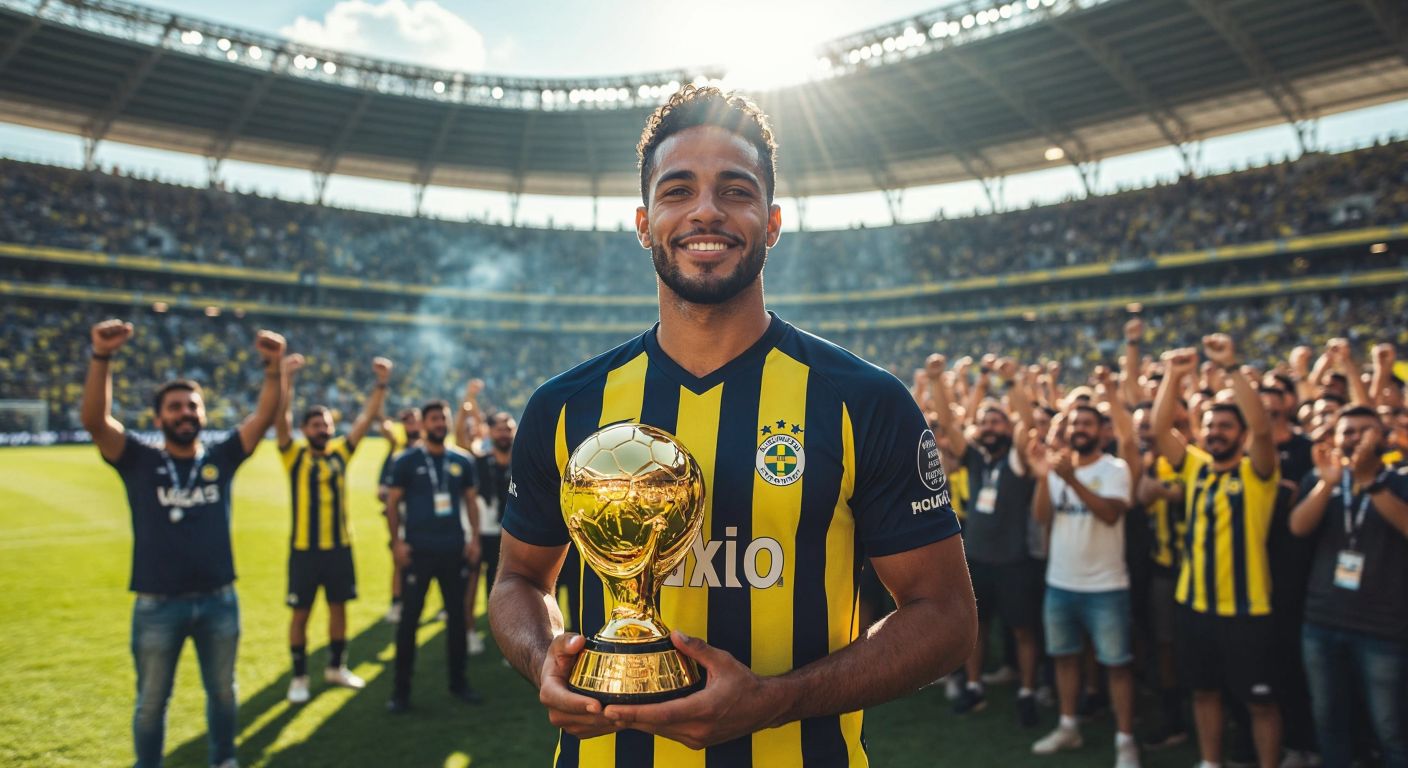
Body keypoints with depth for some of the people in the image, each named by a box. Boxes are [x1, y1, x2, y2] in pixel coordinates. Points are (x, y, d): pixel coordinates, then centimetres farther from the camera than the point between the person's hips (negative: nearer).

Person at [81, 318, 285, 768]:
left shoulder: (222, 457, 1)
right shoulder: (139, 460, -4)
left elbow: (264, 417, -10)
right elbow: (95, 419, -19)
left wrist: (274, 368, -25)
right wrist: (101, 358, -32)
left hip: (219, 599, 2)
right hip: (158, 604, -2)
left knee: (222, 691, 18)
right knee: (152, 701, 13)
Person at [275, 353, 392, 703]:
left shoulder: (340, 452, 4)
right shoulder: (294, 455, -4)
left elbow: (366, 418, -1)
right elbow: (280, 418, -18)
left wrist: (381, 384, -11)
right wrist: (286, 378, -30)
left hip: (340, 546, 4)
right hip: (305, 548, -3)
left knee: (339, 606, 14)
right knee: (301, 612, 5)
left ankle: (336, 667, 30)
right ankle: (299, 677, 19)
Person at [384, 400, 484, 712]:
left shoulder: (462, 461, 7)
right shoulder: (407, 461, -2)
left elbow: (471, 501, 11)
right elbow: (392, 502, -1)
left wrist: (474, 538, 1)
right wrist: (397, 541, -10)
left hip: (455, 551, 3)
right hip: (418, 551, -3)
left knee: (457, 615, 11)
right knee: (409, 618, 0)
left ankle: (458, 682, 25)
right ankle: (401, 689, 11)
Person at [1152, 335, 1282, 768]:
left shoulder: (1256, 471, -8)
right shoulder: (1194, 465, 5)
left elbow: (1261, 427, -25)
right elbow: (1159, 428, -6)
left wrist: (1231, 367, -30)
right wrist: (1173, 377, -14)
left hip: (1245, 608, -5)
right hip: (1194, 604, 5)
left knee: (1260, 699, 8)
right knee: (1204, 690, 17)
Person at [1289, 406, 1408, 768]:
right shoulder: (1320, 480, 6)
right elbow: (1298, 527, -10)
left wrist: (1369, 480, -30)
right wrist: (1328, 482, -24)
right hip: (1322, 623, 3)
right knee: (1329, 721, 14)